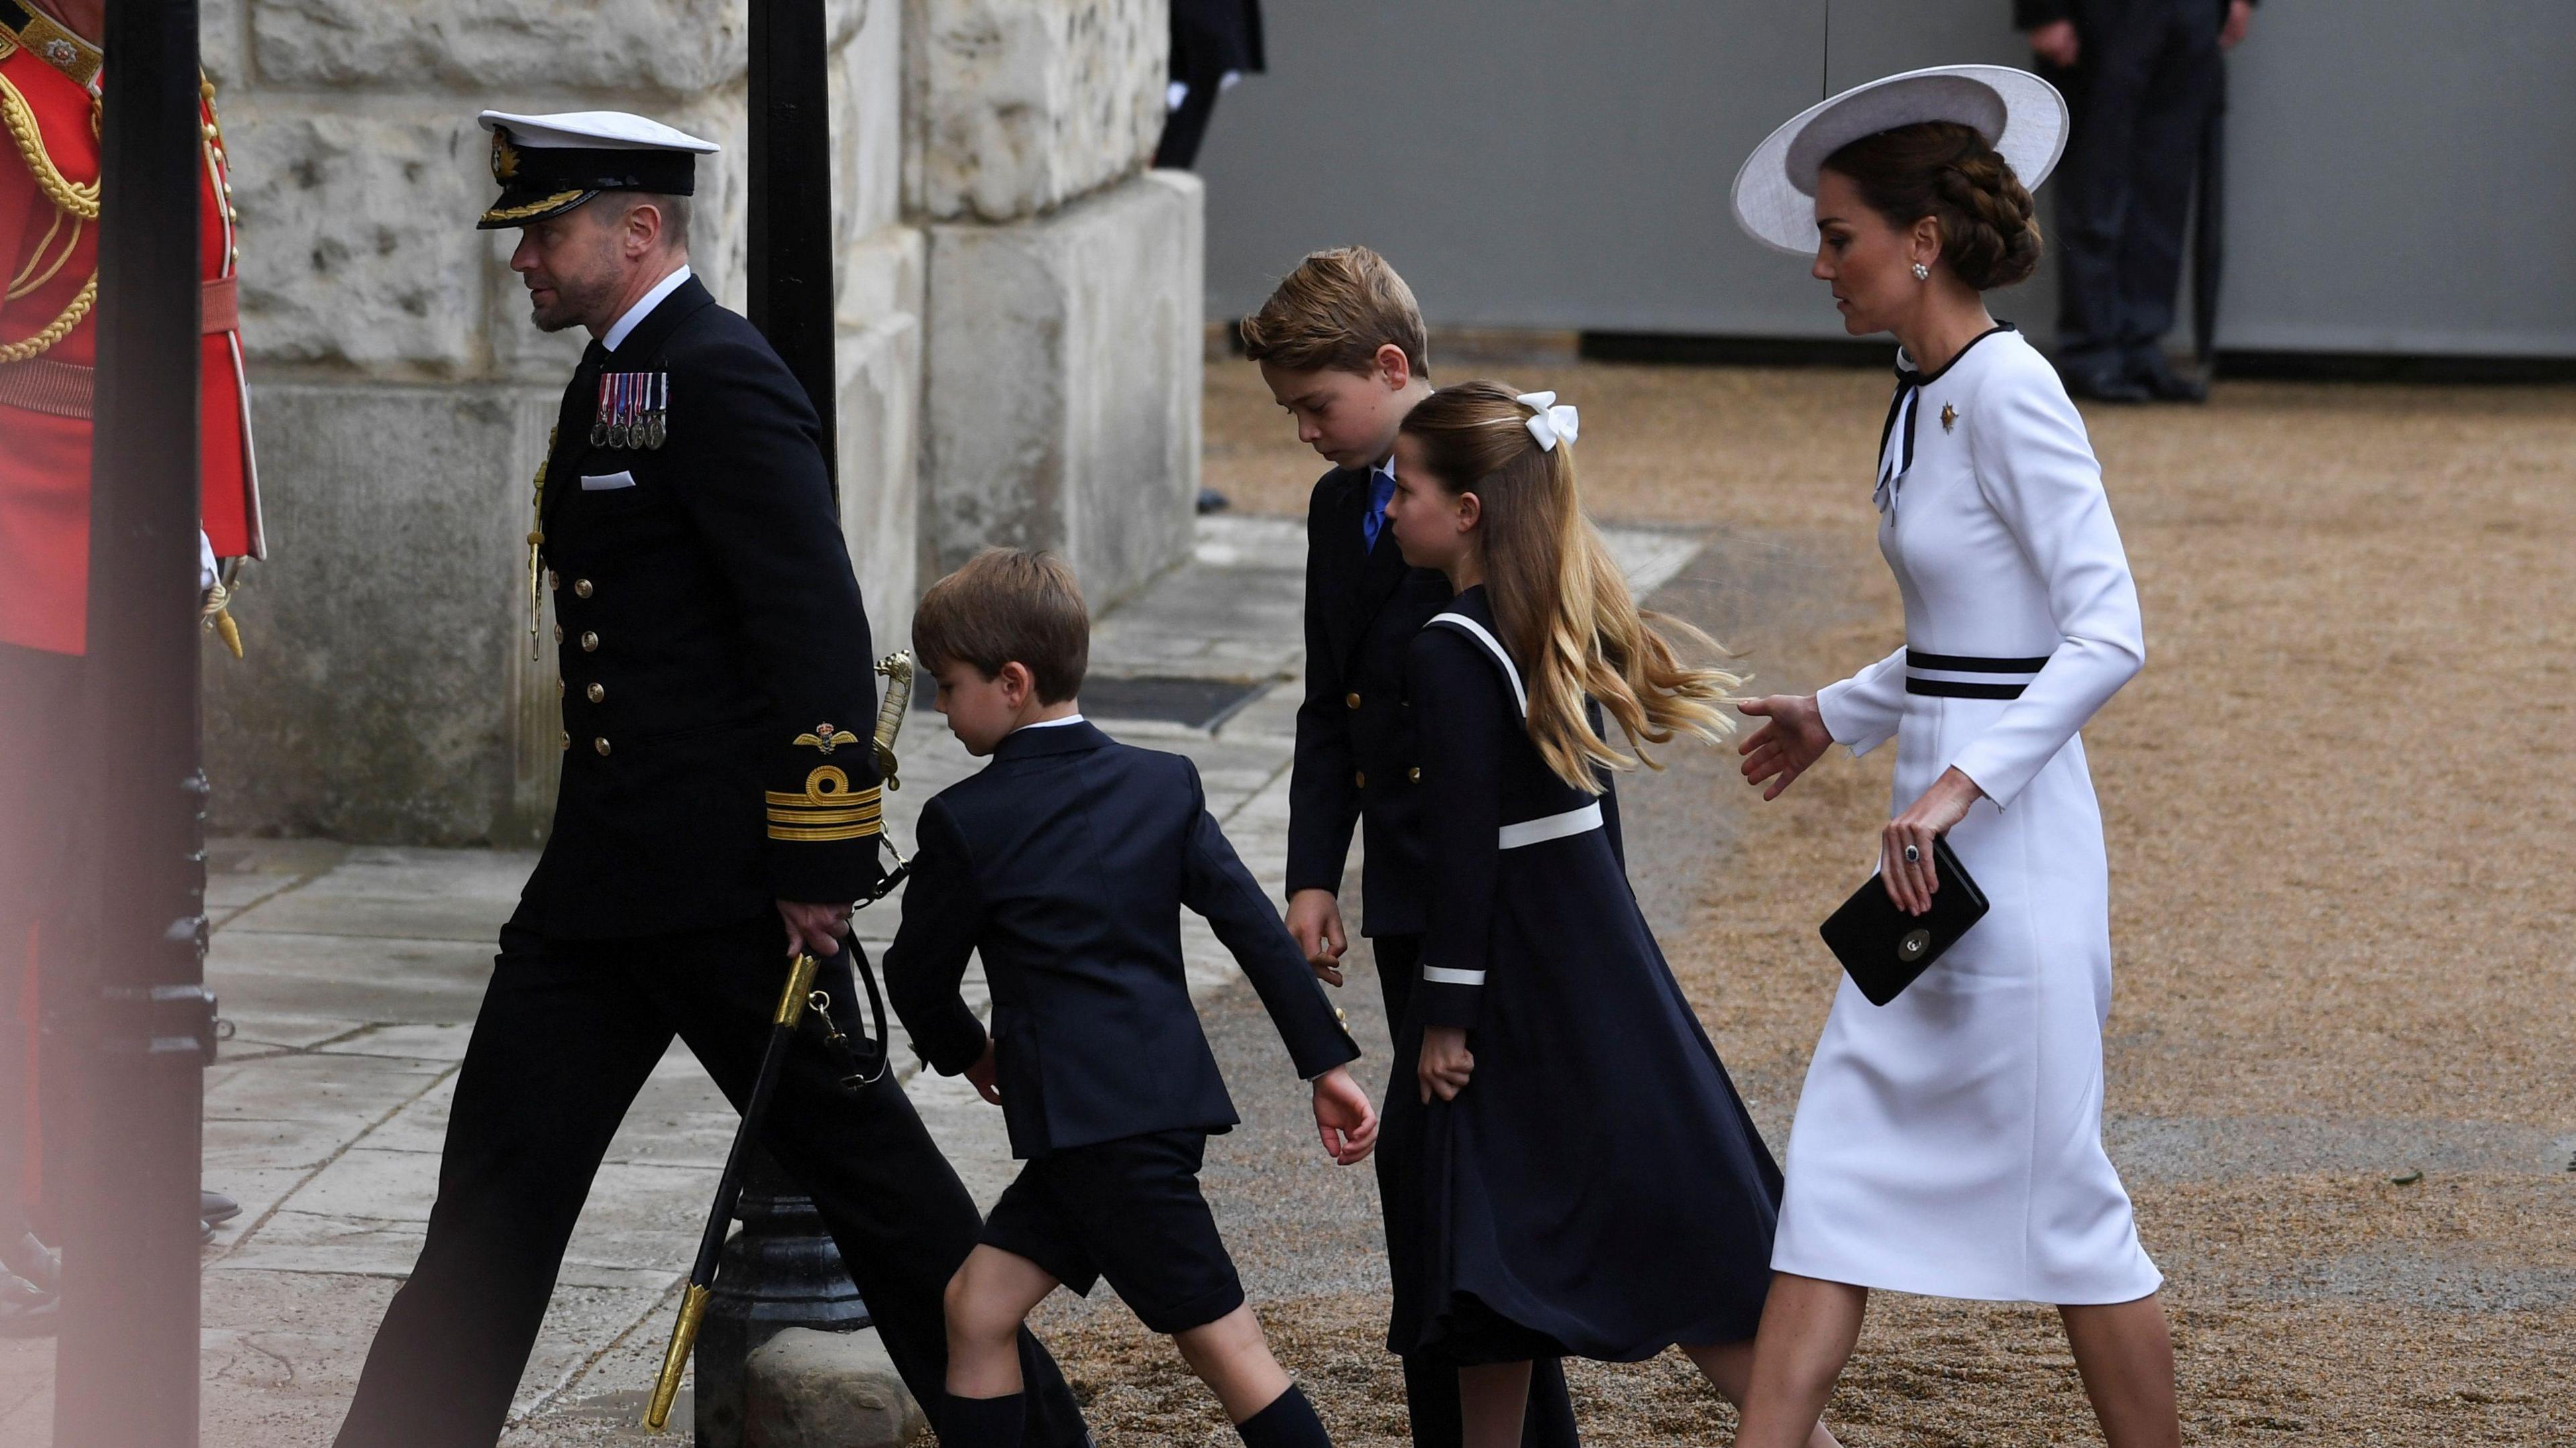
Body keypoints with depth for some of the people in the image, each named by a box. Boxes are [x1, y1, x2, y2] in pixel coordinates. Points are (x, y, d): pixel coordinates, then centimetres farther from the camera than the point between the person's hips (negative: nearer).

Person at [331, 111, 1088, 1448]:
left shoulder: (724, 381, -14)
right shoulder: (615, 382, 16)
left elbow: (821, 627, -20)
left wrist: (821, 862, -21)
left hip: (731, 881, -9)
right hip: (603, 885, 9)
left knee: (857, 1158, 1)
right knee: (500, 1173, 7)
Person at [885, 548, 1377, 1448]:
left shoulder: (966, 822, -7)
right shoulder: (1161, 784, 9)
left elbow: (921, 976, 4)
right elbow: (1256, 927, 5)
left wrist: (964, 1050, 25)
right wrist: (1328, 1061, 7)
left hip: (1099, 1127, -7)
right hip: (1171, 1096, 8)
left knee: (1220, 1340, -5)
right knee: (976, 1305, 10)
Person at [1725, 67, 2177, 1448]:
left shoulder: (2006, 394, -16)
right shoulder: (1926, 395, 11)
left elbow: (2105, 634, -22)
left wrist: (1959, 788, -26)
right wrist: (1839, 715, 24)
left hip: (2010, 835, -10)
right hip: (1939, 838, 10)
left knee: (2060, 1194, 0)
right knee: (1838, 1163, 6)